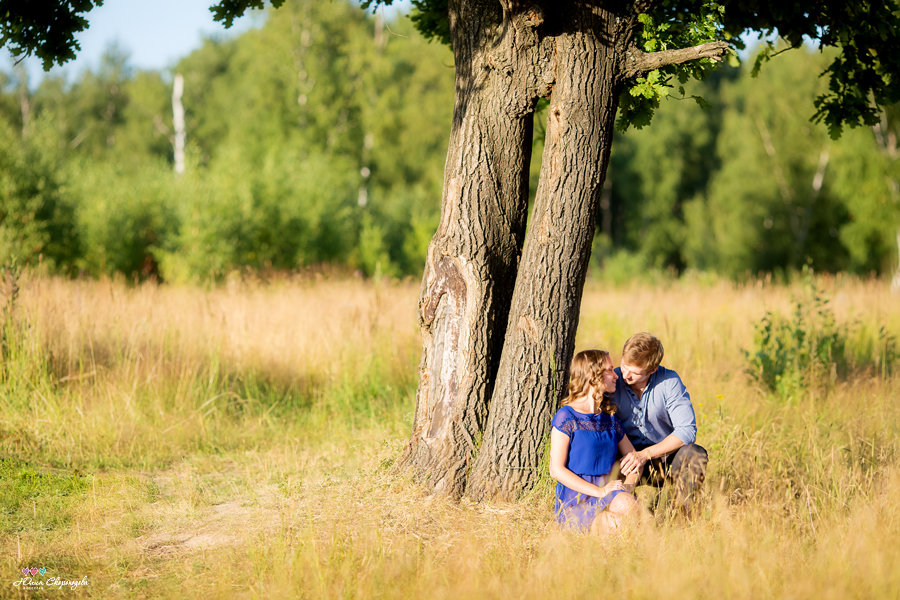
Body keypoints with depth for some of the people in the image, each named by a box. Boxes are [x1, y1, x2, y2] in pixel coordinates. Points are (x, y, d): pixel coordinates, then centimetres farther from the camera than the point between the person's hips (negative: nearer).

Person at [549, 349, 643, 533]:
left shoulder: (609, 418, 18)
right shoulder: (567, 417, -3)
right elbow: (556, 470, -9)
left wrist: (627, 486, -4)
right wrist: (600, 492, -16)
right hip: (574, 501, -6)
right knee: (625, 504, -35)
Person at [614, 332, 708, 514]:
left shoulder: (669, 381, -10)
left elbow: (687, 430, -17)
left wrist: (645, 455, -26)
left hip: (665, 455, 0)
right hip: (627, 457, 0)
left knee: (696, 454, -31)